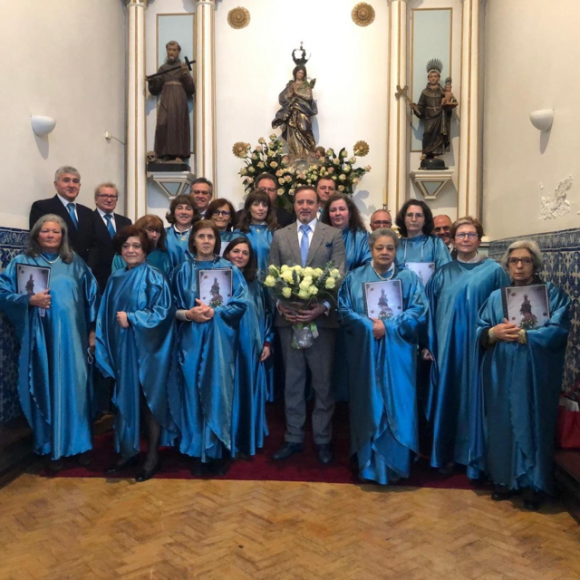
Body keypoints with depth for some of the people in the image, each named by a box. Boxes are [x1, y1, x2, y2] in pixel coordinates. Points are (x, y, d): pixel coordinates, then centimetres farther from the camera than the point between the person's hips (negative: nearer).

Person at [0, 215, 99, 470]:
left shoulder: (75, 263, 10)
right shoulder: (22, 262, 5)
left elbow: (91, 296, 10)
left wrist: (93, 329, 5)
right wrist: (29, 300, -18)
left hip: (72, 337, 2)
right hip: (41, 339, -1)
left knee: (75, 387, 4)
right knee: (46, 389, 3)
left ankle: (79, 443, 17)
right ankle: (52, 448, 16)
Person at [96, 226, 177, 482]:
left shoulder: (154, 278, -7)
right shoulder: (115, 279, 11)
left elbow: (163, 312, -15)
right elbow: (106, 315, 12)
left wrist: (131, 319, -18)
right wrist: (103, 346, 4)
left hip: (147, 349, -5)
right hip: (121, 348, 6)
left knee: (149, 398, 1)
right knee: (125, 398, 11)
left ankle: (152, 456, 12)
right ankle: (128, 451, 24)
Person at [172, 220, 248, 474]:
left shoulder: (230, 269, 5)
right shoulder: (182, 271, 8)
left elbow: (241, 303, -4)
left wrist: (214, 312, -16)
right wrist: (188, 313, -14)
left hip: (220, 341, -1)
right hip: (190, 340, 1)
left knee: (217, 394, 1)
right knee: (193, 393, 4)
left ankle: (217, 452, 13)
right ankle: (197, 452, 16)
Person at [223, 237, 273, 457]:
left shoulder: (256, 285, 9)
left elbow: (267, 314, 11)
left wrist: (267, 342, 3)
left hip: (252, 347, 3)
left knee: (250, 392, 8)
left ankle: (247, 441, 21)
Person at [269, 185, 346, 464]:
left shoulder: (333, 235, 3)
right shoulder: (280, 236, 10)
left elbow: (339, 276, -5)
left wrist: (322, 307, -18)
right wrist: (281, 306, -10)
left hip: (322, 317, -2)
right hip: (289, 317, 2)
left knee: (323, 382, 7)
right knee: (293, 381, 12)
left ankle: (322, 439, 21)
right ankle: (293, 438, 24)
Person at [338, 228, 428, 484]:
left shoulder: (410, 279, 7)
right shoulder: (354, 278, 7)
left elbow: (418, 311, -4)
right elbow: (344, 311, -2)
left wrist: (388, 326, -16)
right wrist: (369, 325, -16)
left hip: (398, 354, 0)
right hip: (364, 353, 0)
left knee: (397, 407, 2)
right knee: (367, 406, 4)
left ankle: (395, 464, 14)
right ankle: (369, 464, 16)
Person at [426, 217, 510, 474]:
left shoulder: (494, 271, 2)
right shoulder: (442, 273, 8)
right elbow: (431, 310, 7)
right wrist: (428, 344, 2)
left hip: (480, 345, -2)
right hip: (447, 344, 2)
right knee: (448, 397, 7)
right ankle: (446, 453, 21)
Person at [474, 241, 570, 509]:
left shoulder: (553, 294, 3)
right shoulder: (496, 296, 12)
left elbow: (558, 331, -10)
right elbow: (479, 331, 5)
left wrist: (521, 335, -18)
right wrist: (494, 332, -16)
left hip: (535, 375, -3)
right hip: (501, 375, 3)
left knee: (532, 425, 2)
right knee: (502, 425, 6)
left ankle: (533, 484, 15)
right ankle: (503, 478, 20)